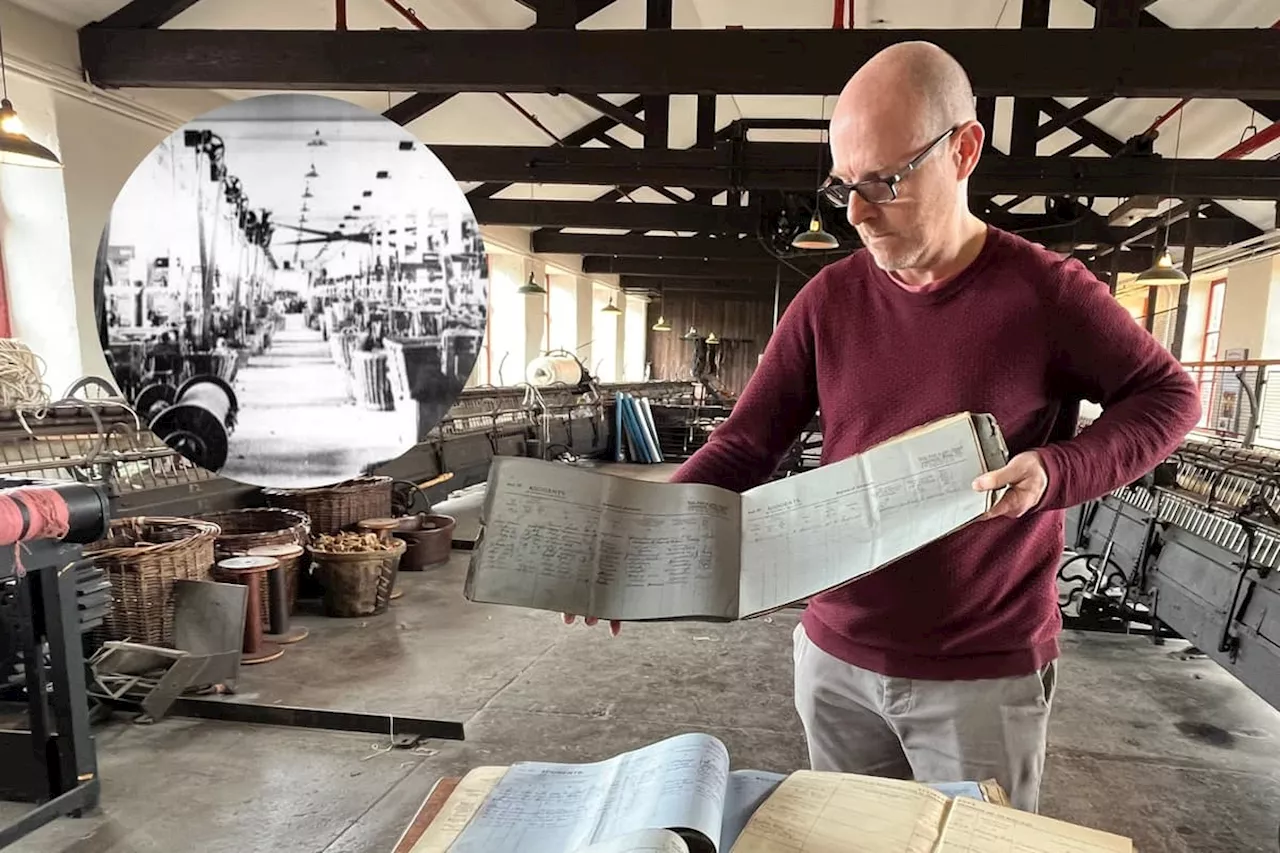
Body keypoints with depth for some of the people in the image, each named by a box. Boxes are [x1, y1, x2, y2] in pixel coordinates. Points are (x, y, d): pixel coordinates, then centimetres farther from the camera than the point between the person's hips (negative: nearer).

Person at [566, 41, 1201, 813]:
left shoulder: (1046, 292, -11)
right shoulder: (828, 300, -3)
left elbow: (1169, 396, 1)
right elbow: (743, 446, -4)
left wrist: (1058, 473, -18)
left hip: (986, 676, -3)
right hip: (835, 658, 4)